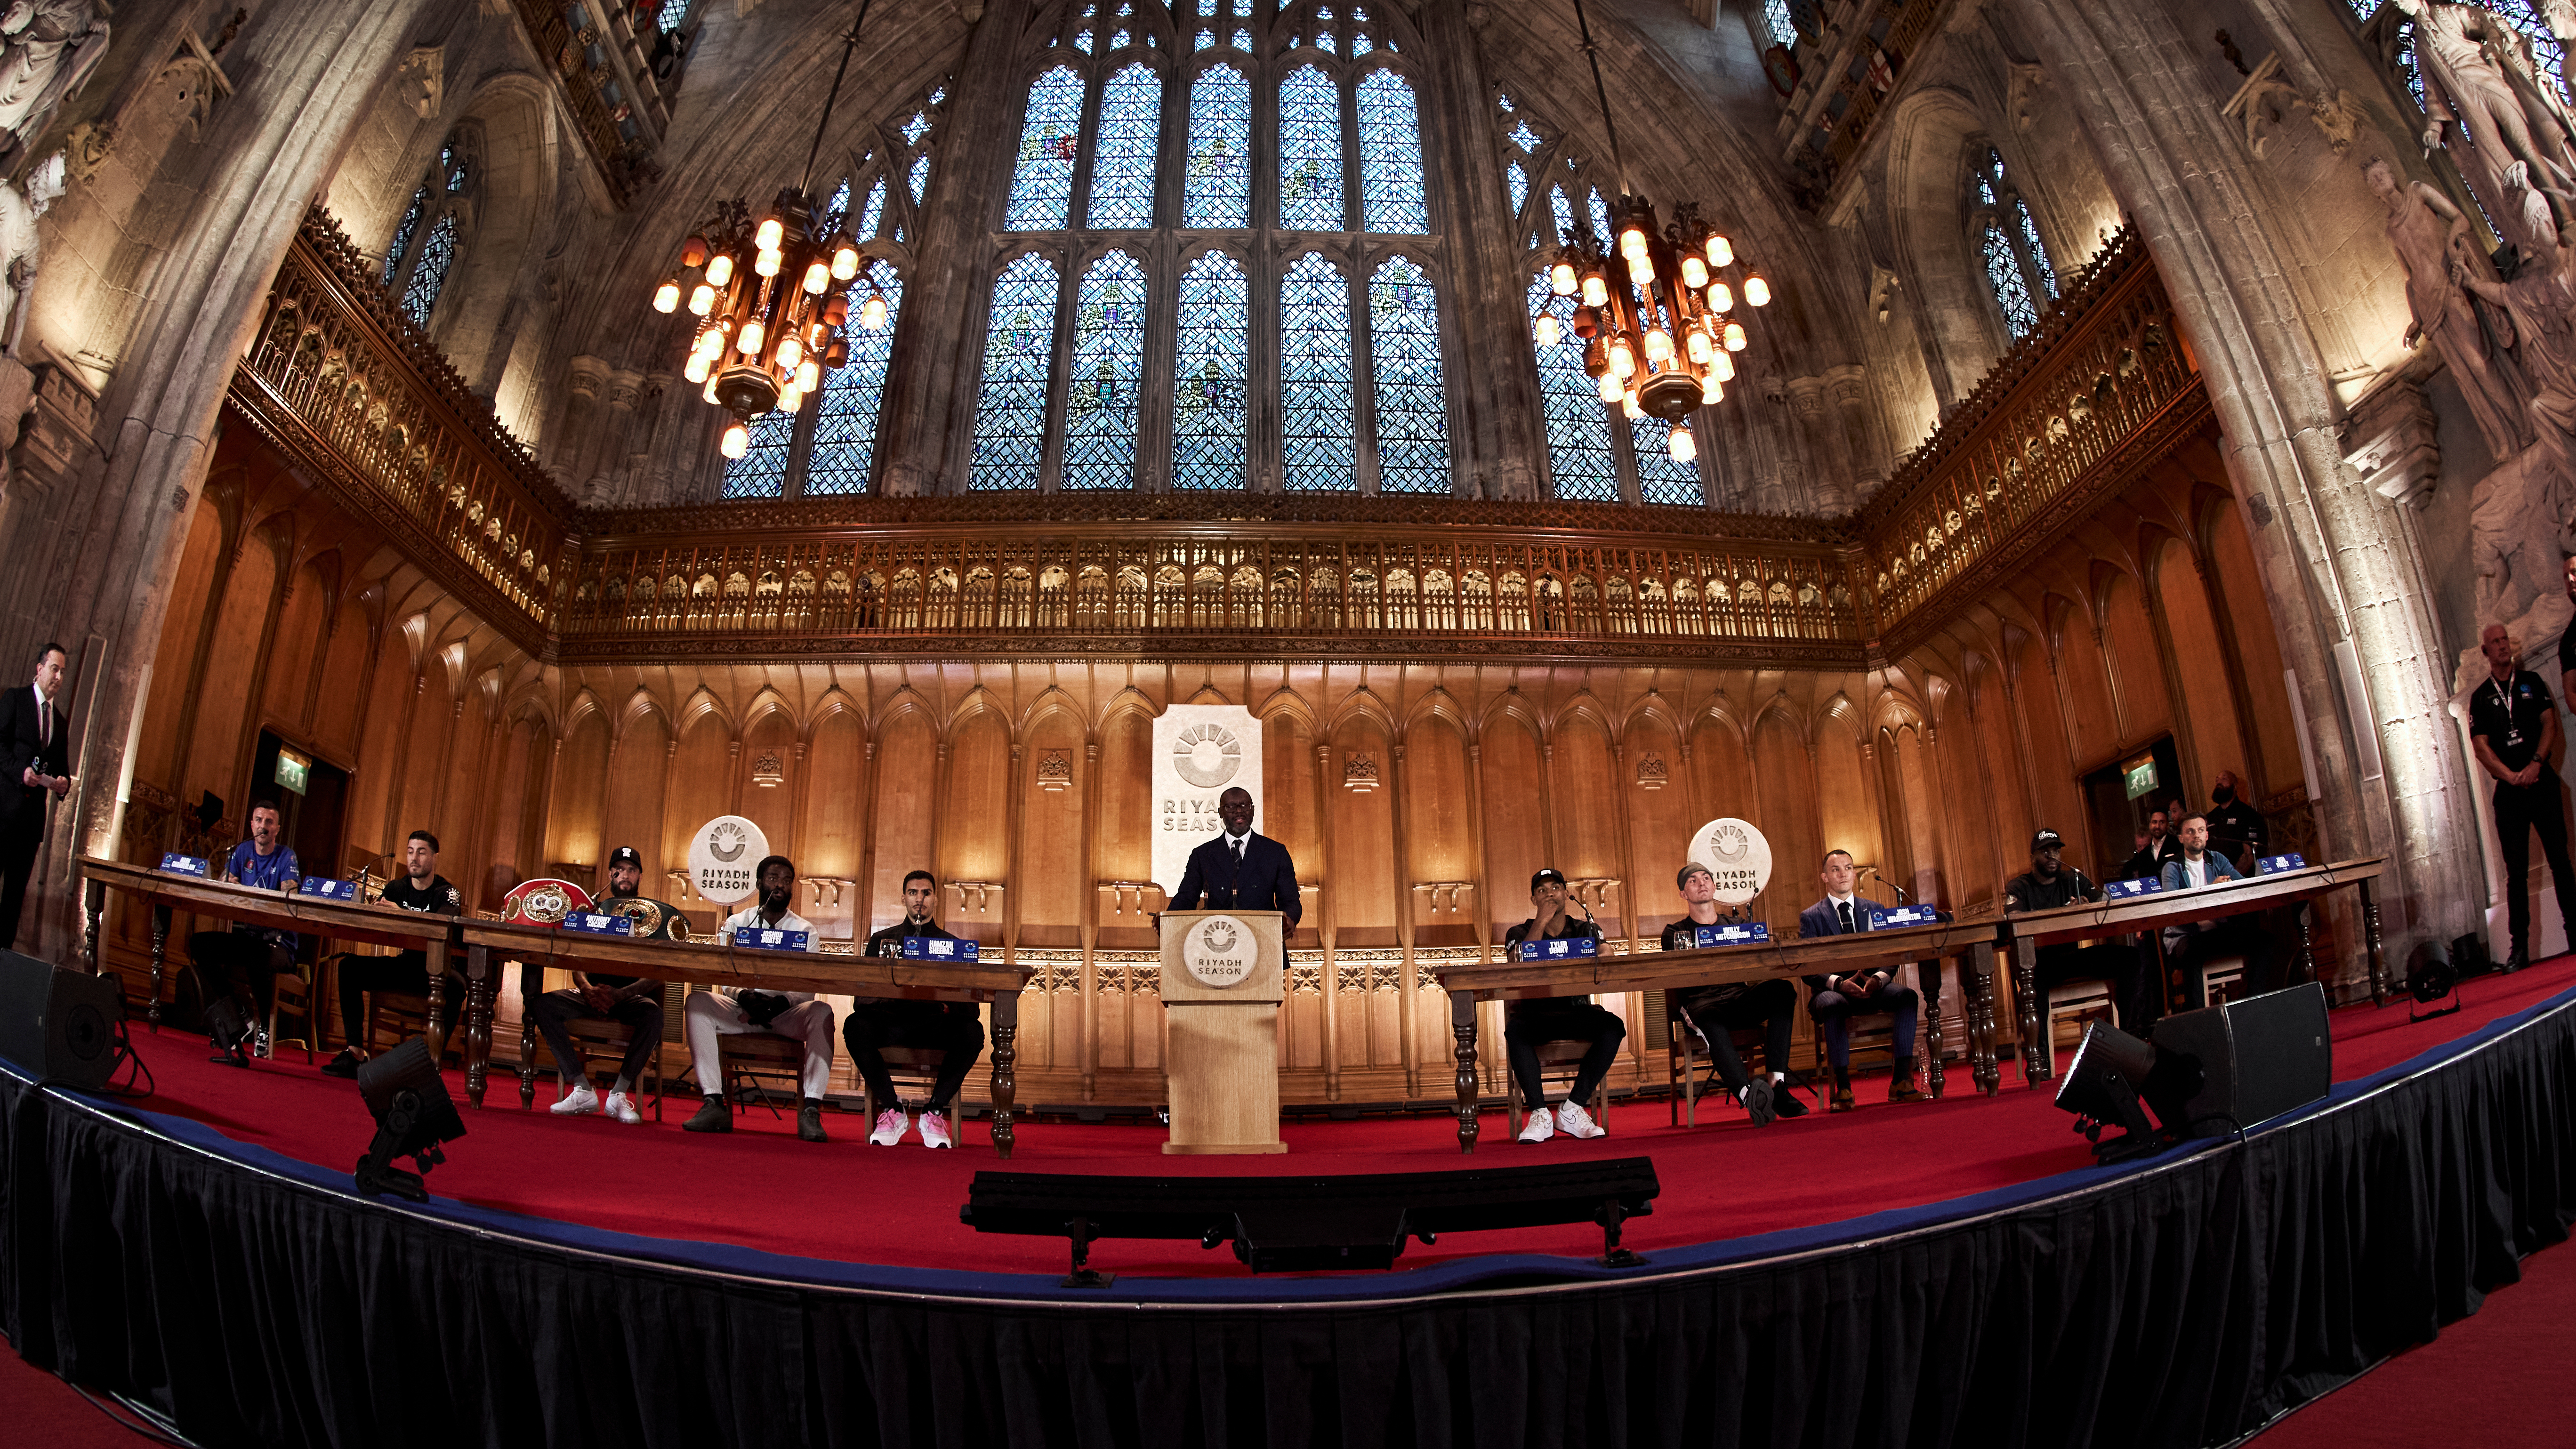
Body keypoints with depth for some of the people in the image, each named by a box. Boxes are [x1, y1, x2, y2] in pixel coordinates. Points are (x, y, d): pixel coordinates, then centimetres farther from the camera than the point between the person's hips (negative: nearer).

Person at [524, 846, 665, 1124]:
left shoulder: (653, 914, 8)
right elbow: (577, 967, 7)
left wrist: (620, 994, -21)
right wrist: (587, 989, -16)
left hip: (634, 996, -3)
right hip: (593, 994, 3)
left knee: (653, 1015, -36)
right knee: (541, 1004, -24)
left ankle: (619, 1094, -26)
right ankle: (583, 1091, -24)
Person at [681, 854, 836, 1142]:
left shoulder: (805, 931, 8)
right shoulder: (735, 923, 11)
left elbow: (807, 991, -4)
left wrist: (781, 1003, -25)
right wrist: (746, 998, -25)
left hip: (786, 1014, -1)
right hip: (740, 1010, 1)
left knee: (821, 1013, -32)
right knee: (697, 1002, -26)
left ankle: (810, 1112, -37)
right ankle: (714, 1105, -30)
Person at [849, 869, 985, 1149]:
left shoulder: (951, 944, 19)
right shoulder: (881, 940, 21)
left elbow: (969, 1003, 8)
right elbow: (864, 994, 11)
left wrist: (949, 1005, -17)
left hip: (935, 1022, 0)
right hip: (891, 1020, 1)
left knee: (972, 1031, -33)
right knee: (856, 1025, -34)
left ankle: (934, 1111, -20)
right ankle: (893, 1110, -20)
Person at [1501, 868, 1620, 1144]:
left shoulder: (1585, 931, 15)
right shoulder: (1519, 933, 9)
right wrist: (1542, 920, -11)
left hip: (1577, 1012, 2)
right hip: (1534, 1014, -2)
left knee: (1613, 1026, -28)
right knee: (1516, 1031, -35)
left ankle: (1571, 1110, -22)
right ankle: (1540, 1115, -27)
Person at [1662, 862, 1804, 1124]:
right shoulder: (1675, 933, 16)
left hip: (1740, 998, 3)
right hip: (1700, 1001, -3)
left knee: (1782, 989, -28)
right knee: (1711, 1022, -39)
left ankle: (1776, 1083, -34)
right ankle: (1748, 1094, -57)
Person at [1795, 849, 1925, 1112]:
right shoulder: (1810, 917, 5)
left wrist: (1877, 979, -17)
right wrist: (1839, 983, -24)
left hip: (1871, 985, 3)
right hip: (1831, 989, -3)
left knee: (1908, 996, -27)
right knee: (1834, 1006, -37)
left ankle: (1902, 1082, -25)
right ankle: (1843, 1088, -32)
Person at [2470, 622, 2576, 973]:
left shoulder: (2531, 681, 10)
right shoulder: (2480, 697, 7)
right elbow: (2481, 747, 0)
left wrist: (2535, 764, -13)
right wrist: (2512, 776, -14)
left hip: (2543, 782, 1)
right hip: (2508, 792, -1)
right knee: (2516, 871, 0)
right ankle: (2519, 947, 0)